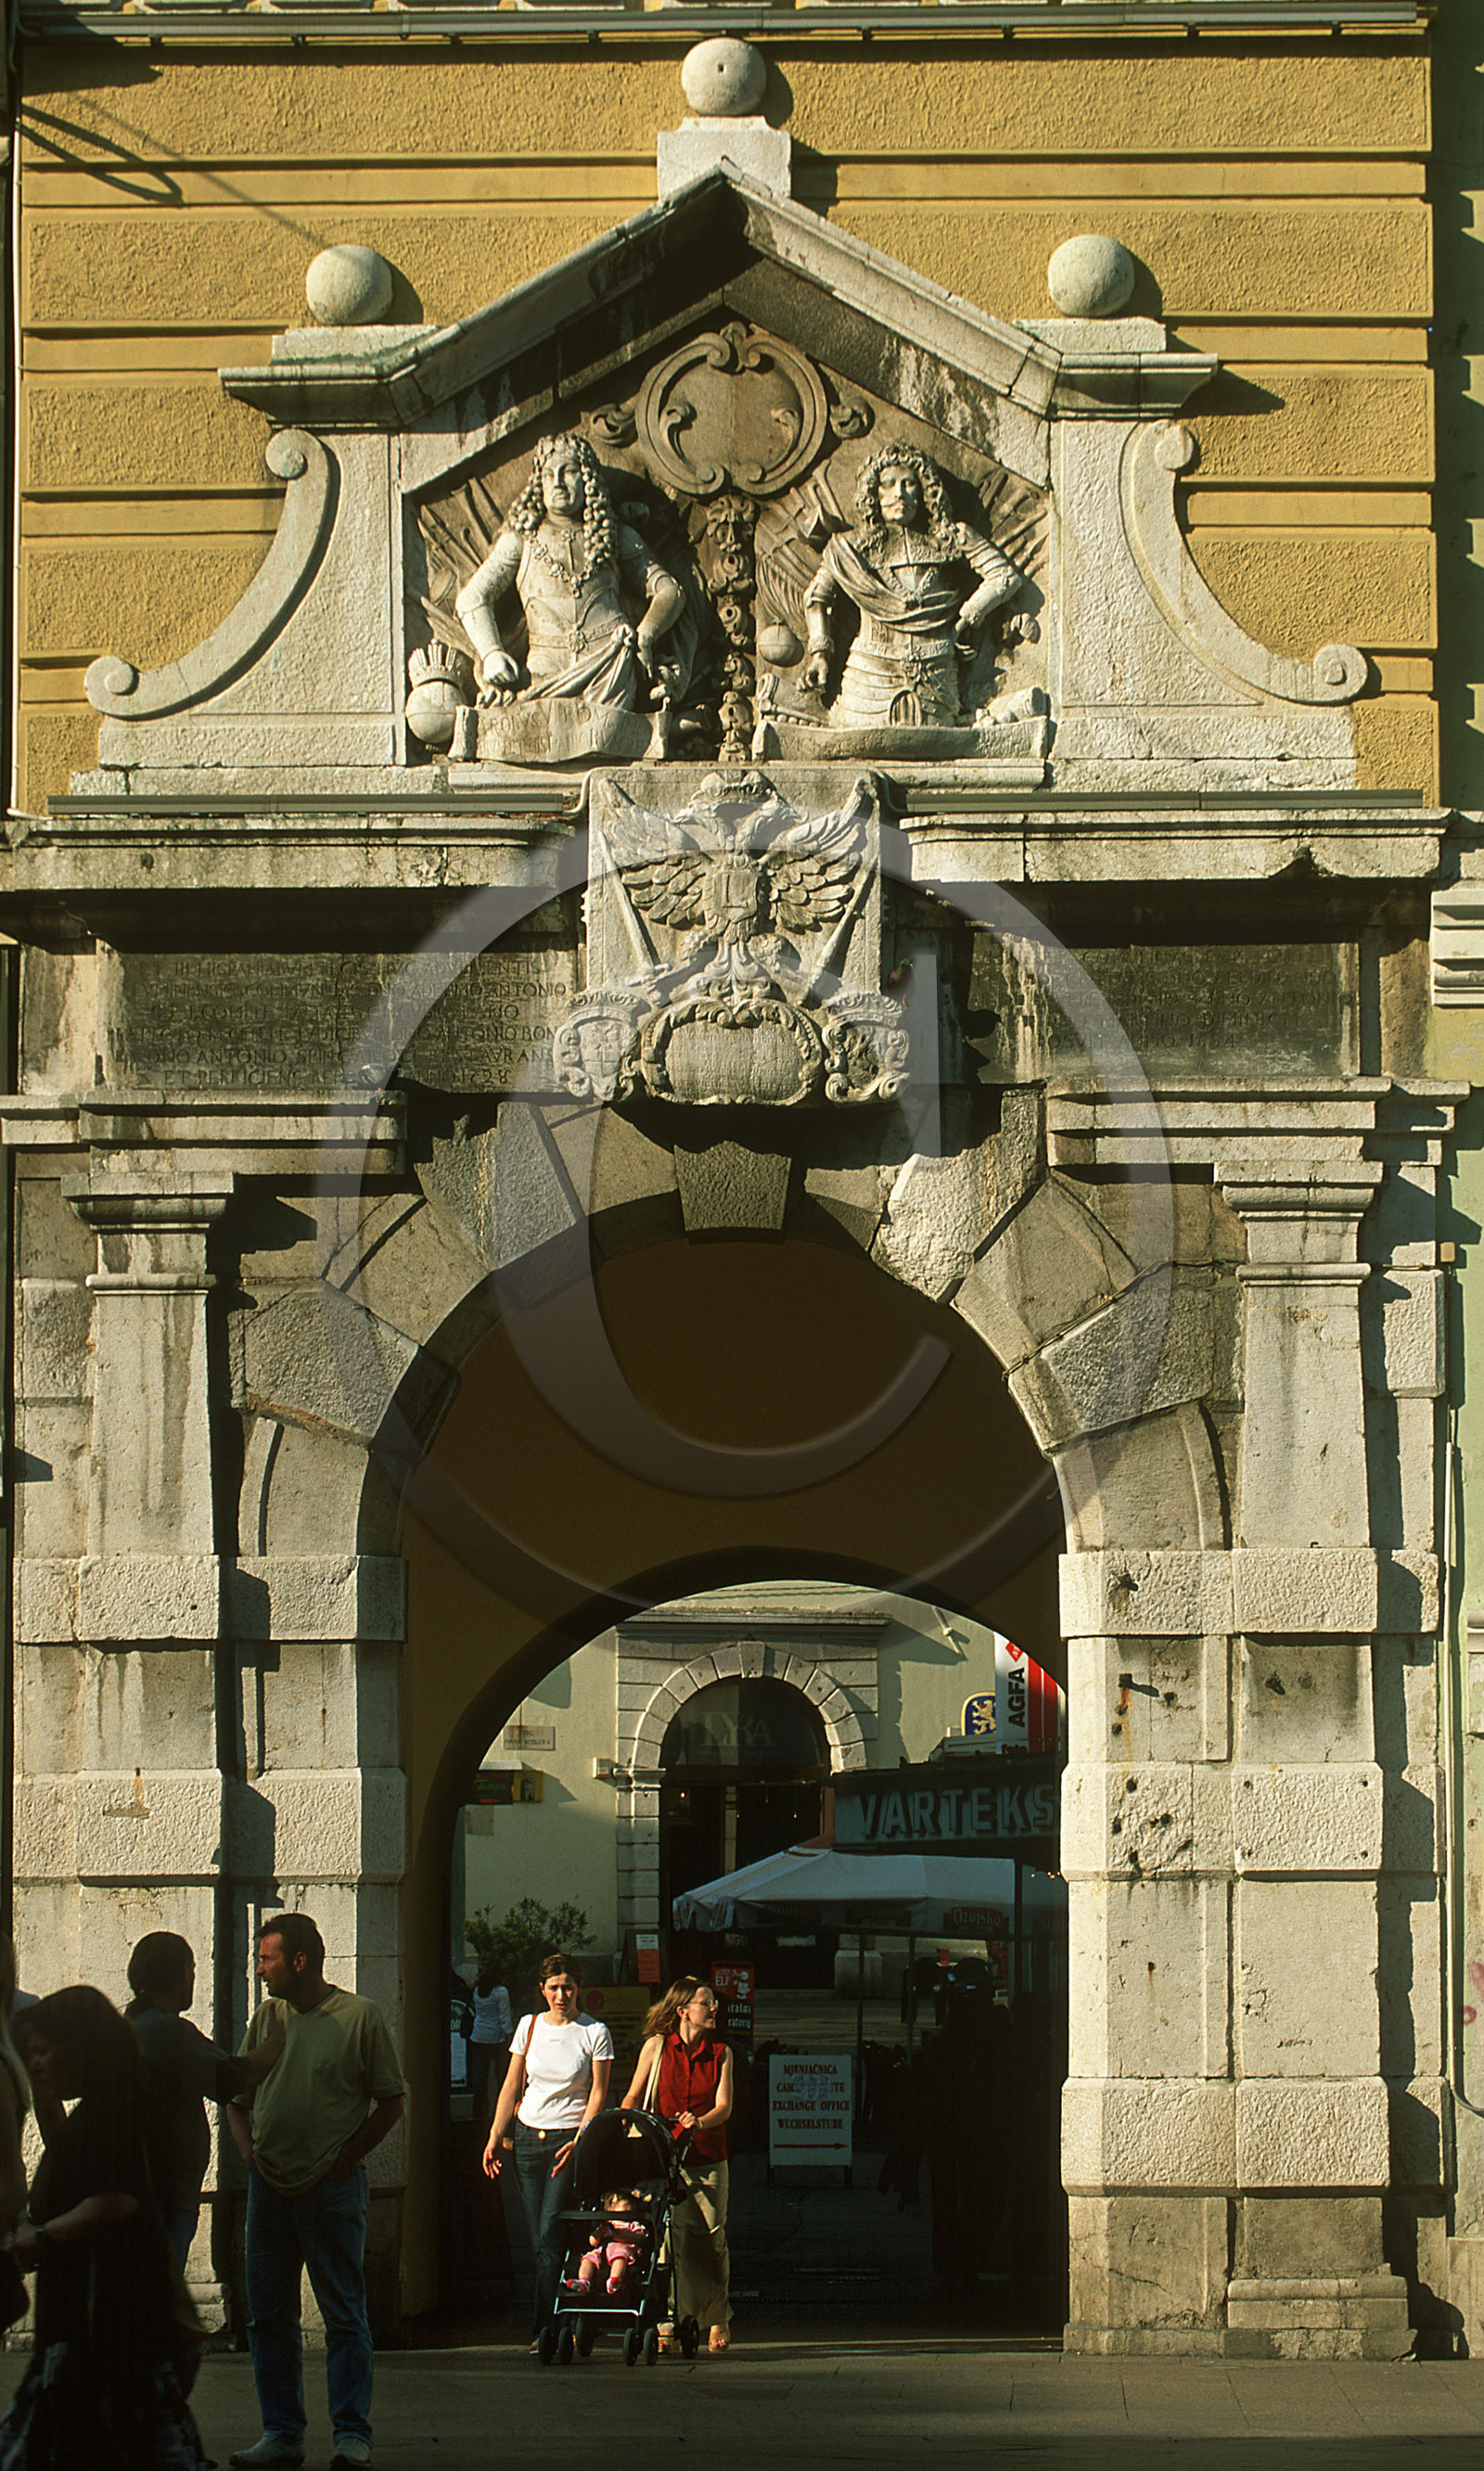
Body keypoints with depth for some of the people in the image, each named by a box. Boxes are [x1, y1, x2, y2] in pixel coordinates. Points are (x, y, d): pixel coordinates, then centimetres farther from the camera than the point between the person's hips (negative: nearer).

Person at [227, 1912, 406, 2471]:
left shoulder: (359, 2017, -3)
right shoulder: (267, 2018, 12)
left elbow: (391, 2101, -1)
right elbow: (238, 2100, 20)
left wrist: (345, 2157, -7)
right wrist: (250, 2152, 3)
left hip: (332, 2185, -5)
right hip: (269, 2185, 5)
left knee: (344, 2315, -2)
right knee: (269, 2315, 7)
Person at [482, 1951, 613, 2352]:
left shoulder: (594, 2033, -2)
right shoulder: (530, 2026, 8)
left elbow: (598, 2094, -4)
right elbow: (511, 2086, 12)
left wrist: (579, 2141, -15)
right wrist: (494, 2138, 7)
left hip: (569, 2138, -4)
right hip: (528, 2136, 4)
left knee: (551, 2235, -13)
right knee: (538, 2240, 3)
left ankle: (545, 2330, -12)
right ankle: (546, 2328, 8)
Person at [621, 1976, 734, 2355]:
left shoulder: (720, 2053, 9)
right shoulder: (657, 2047, 5)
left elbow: (723, 2106, 0)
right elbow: (632, 2099, 8)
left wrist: (699, 2122, -20)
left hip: (706, 2158, 1)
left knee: (712, 2238, -1)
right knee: (667, 2238, -9)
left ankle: (718, 2320, 15)